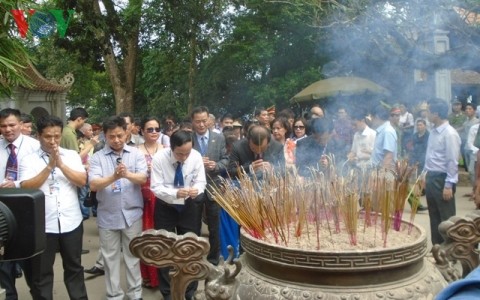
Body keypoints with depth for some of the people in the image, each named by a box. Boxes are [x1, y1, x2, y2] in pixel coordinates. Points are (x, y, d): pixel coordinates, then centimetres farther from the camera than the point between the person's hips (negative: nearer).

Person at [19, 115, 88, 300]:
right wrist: (49, 166, -18)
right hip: (42, 225, -1)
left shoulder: (72, 155, 3)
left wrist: (61, 164, -16)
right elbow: (26, 188, -13)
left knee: (74, 267, 18)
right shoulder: (28, 160, -1)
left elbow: (82, 181, -7)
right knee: (41, 272, 11)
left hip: (71, 222, 2)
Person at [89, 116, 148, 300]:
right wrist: (113, 177, -31)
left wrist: (127, 174, -32)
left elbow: (143, 179, -11)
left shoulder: (136, 154, 0)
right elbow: (93, 185, -14)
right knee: (110, 257, 11)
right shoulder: (97, 157, -3)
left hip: (132, 214, 0)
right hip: (108, 216, 0)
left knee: (133, 255, 11)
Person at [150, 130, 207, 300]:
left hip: (190, 206, 2)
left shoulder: (196, 156, -17)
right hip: (165, 207, -1)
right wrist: (175, 193, -38)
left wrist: (196, 189, -34)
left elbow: (201, 181, -10)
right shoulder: (159, 158, -22)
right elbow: (156, 187, -21)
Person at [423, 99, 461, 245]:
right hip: (431, 178, 8)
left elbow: (453, 162, -18)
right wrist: (426, 176, 14)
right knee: (434, 216, 16)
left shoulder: (450, 134, -16)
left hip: (442, 179, -8)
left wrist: (449, 185, -19)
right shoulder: (433, 132, 8)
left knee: (446, 218, 3)